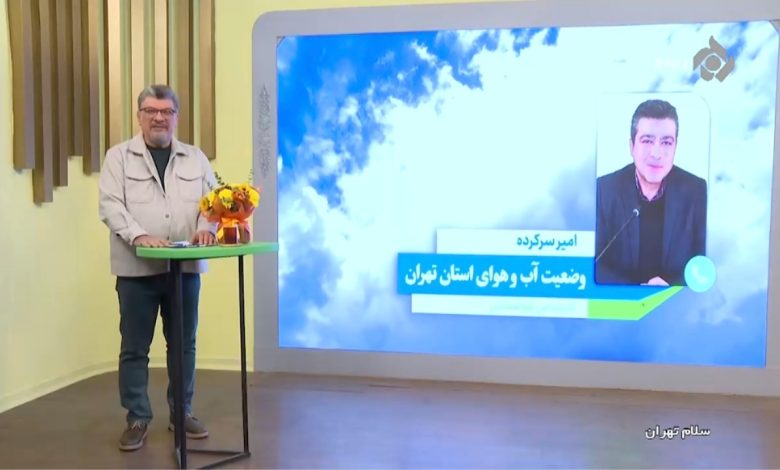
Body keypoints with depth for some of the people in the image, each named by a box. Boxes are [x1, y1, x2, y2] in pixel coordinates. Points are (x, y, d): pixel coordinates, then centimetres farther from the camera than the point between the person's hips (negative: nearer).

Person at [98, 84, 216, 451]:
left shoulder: (195, 158, 12)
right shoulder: (119, 156, 3)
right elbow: (111, 205, -7)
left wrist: (206, 227, -15)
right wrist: (139, 235, -23)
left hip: (185, 267, 3)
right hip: (136, 269, -2)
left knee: (183, 344, 10)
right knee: (134, 347, 4)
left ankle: (182, 413, 22)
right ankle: (137, 419, 16)